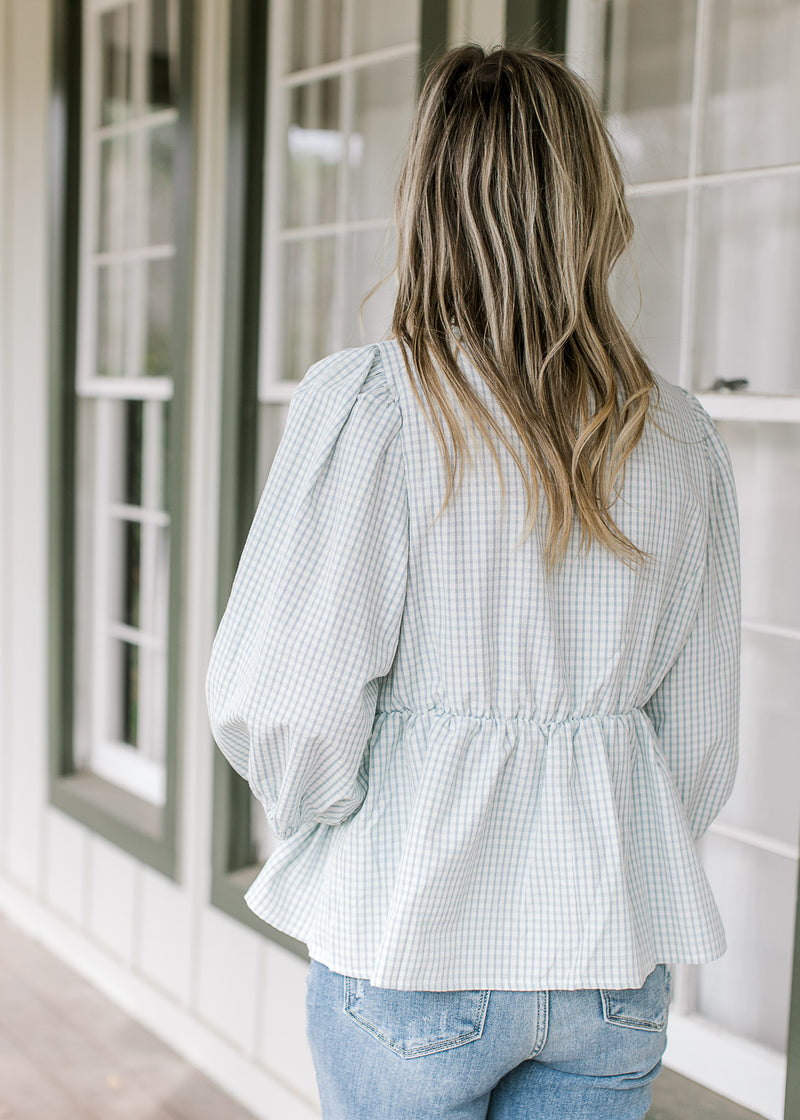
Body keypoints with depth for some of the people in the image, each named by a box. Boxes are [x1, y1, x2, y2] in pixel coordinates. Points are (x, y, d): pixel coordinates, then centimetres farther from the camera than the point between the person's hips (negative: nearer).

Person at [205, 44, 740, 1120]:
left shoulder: (366, 403, -15)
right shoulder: (684, 439, -1)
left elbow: (283, 704, -17)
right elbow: (701, 738, 5)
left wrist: (321, 822, 4)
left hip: (415, 948, -3)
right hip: (616, 958, 3)